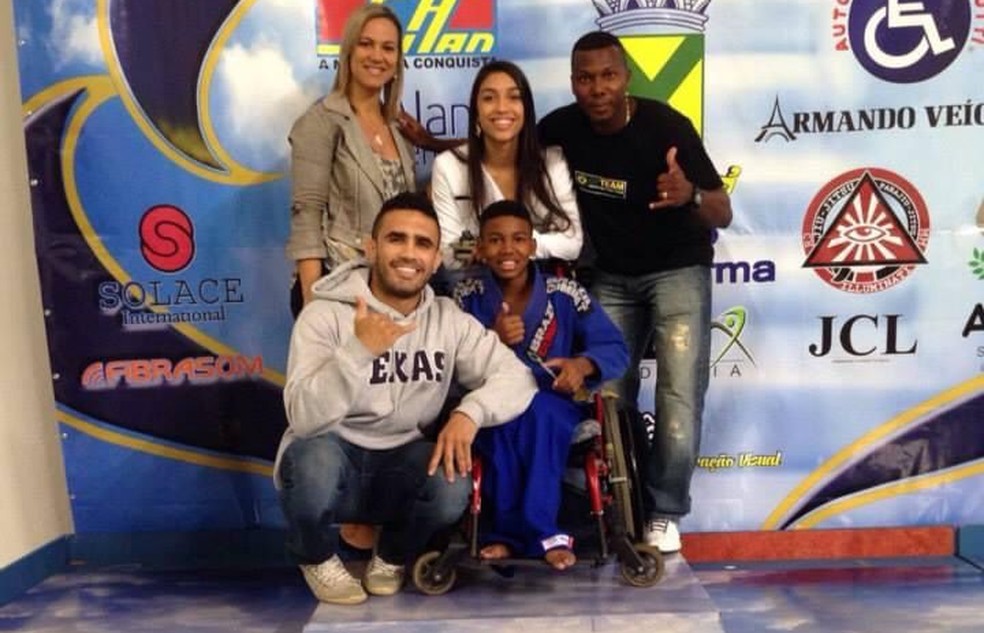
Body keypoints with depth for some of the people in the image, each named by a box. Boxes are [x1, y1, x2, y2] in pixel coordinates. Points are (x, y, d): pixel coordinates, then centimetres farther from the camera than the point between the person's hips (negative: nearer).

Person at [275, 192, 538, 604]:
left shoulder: (450, 320, -2)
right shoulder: (325, 315, -13)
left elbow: (517, 377, -7)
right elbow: (304, 418, -24)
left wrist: (470, 412, -27)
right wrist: (358, 350, -38)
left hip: (400, 467, 2)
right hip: (330, 461, -2)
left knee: (452, 487, -29)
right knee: (312, 457, -35)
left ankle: (392, 556, 9)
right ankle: (317, 557, 2)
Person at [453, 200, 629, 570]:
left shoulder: (565, 294, -2)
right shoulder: (466, 298, 0)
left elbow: (616, 349, -4)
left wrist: (584, 364, -26)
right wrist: (492, 342, -24)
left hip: (555, 409, 0)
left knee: (537, 409, -33)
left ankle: (513, 532, -24)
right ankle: (541, 533, -21)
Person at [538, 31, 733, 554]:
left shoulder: (667, 127, -22)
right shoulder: (561, 128, -11)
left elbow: (724, 216, -22)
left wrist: (690, 195, -44)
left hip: (678, 270, -3)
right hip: (611, 276, 4)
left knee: (679, 396, -12)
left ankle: (664, 512, 9)